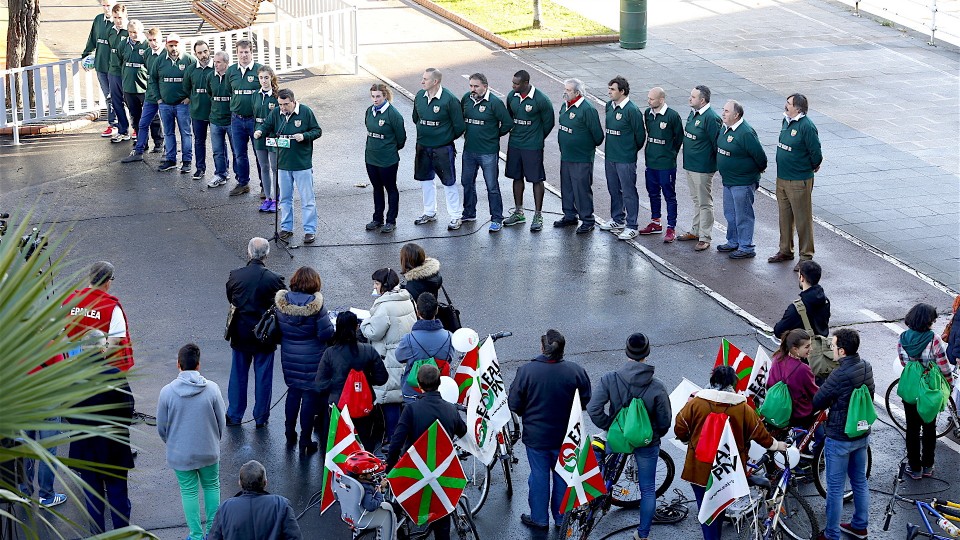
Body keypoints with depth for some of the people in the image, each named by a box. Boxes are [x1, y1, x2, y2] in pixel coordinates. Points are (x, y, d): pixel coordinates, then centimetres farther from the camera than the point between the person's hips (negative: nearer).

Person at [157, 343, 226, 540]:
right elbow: (221, 422, -4)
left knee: (189, 492, 14)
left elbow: (161, 427, -5)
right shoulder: (212, 389, -15)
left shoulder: (167, 392, -16)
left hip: (180, 454, -1)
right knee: (212, 486, 21)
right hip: (209, 451, 1)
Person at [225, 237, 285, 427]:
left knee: (238, 374, 15)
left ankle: (234, 415, 24)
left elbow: (230, 299, 3)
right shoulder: (274, 279, -18)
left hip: (240, 333, 2)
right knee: (263, 377, 11)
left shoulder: (235, 276, -11)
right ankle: (261, 418, 19)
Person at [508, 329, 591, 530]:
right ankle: (562, 518, 31)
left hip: (536, 436, -1)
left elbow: (514, 404, -11)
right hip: (566, 436, 1)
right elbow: (586, 402, -3)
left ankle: (539, 518, 26)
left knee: (539, 476, 14)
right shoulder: (576, 371, -15)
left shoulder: (526, 371, -19)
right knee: (563, 476, 18)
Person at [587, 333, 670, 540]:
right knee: (648, 490, 15)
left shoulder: (610, 379, -19)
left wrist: (610, 426, -4)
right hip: (647, 444, -1)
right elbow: (665, 422, -13)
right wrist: (655, 436, 9)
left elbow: (594, 409, -20)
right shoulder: (657, 387, -21)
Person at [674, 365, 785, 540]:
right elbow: (760, 433, 3)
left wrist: (689, 440, 19)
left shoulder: (695, 403, -11)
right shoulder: (743, 409, -9)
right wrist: (776, 445, 22)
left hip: (699, 469, -2)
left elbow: (680, 430, -4)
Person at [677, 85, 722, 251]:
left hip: (702, 168, -9)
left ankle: (705, 238, 8)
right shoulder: (693, 113, 6)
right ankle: (695, 231, 34)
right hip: (690, 164, 9)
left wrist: (718, 164, -14)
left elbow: (717, 143, -20)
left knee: (704, 203, 1)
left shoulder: (711, 118, -22)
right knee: (696, 200, 21)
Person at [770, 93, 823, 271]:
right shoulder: (786, 121, 5)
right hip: (782, 178, 8)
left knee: (802, 219, 2)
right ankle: (786, 250, 32)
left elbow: (816, 153, -17)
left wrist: (813, 167, -1)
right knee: (785, 216, 19)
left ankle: (806, 256, 11)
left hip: (799, 181, -8)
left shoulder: (807, 126, -21)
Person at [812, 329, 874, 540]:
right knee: (860, 482, 21)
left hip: (840, 439, -8)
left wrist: (830, 402, 4)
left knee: (835, 489, 6)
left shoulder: (839, 376, -28)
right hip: (862, 434, 8)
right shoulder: (866, 367, -4)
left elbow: (816, 403, -17)